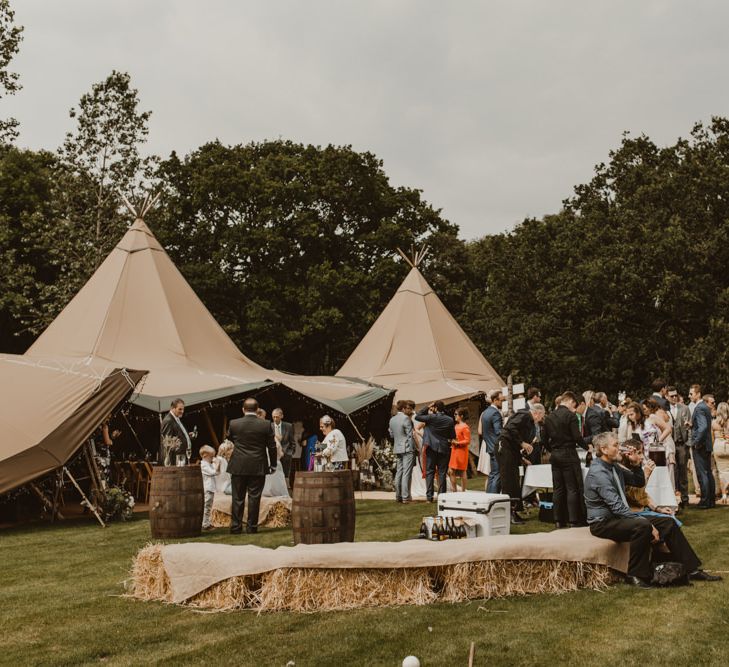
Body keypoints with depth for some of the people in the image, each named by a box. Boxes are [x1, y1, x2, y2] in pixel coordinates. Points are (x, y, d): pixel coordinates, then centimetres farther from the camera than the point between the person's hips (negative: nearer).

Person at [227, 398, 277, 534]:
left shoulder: (233, 424, -4)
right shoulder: (266, 425, -6)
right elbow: (272, 446, -1)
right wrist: (273, 465, 10)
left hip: (238, 467, 1)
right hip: (258, 467, 0)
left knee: (238, 498, 8)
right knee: (254, 498, 5)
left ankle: (236, 527, 9)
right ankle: (252, 527, 6)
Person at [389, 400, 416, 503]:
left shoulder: (392, 419, 11)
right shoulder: (406, 418, -12)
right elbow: (410, 435, -13)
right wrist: (413, 449, -9)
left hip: (397, 449, 8)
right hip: (407, 449, -8)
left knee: (398, 472, 11)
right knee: (407, 473, -6)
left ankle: (398, 496, 13)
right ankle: (406, 497, -7)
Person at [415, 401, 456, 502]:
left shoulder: (431, 417, -11)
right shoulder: (450, 420, -3)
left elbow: (417, 416, -3)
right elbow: (453, 436, 3)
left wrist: (427, 407, 0)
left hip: (431, 448, -2)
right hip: (444, 449, 2)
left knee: (430, 472, 4)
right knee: (442, 473, 7)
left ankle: (429, 496, 0)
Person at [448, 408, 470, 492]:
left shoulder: (465, 427, -12)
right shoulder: (456, 426, 14)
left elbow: (467, 441, -16)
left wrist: (457, 443, -22)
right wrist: (451, 441, 10)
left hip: (461, 451, -8)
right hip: (454, 451, 8)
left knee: (462, 472, 1)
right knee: (451, 471, 5)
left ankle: (463, 491, 9)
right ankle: (454, 490, 14)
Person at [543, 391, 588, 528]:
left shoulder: (549, 417, 9)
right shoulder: (570, 415, -11)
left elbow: (545, 440, 11)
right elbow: (577, 437, -14)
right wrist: (587, 446, 2)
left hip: (555, 455, 6)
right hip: (568, 454, -6)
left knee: (558, 489, 9)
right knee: (573, 488, -2)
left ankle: (559, 521, 11)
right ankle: (574, 520, -4)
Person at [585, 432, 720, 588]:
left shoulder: (613, 467, 11)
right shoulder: (598, 472, -20)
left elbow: (639, 482, 23)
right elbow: (617, 506, -27)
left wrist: (636, 463, 2)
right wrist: (648, 524, -27)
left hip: (618, 517, 10)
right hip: (602, 523, -10)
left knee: (668, 522, 2)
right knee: (642, 526, -36)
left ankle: (691, 569, 7)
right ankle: (635, 575, -22)